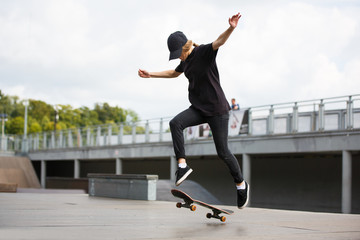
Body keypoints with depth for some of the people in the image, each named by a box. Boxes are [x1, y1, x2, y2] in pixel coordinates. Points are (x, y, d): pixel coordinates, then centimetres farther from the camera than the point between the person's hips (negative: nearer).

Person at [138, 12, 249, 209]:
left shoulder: (204, 52, -11)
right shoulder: (186, 60, 10)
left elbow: (219, 41, -32)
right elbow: (174, 73, 31)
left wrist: (231, 28, -52)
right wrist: (151, 74, 30)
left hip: (217, 109, -6)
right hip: (198, 108, 6)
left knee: (222, 152, -2)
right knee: (176, 123, -23)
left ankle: (241, 185, 18)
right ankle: (182, 165, -21)